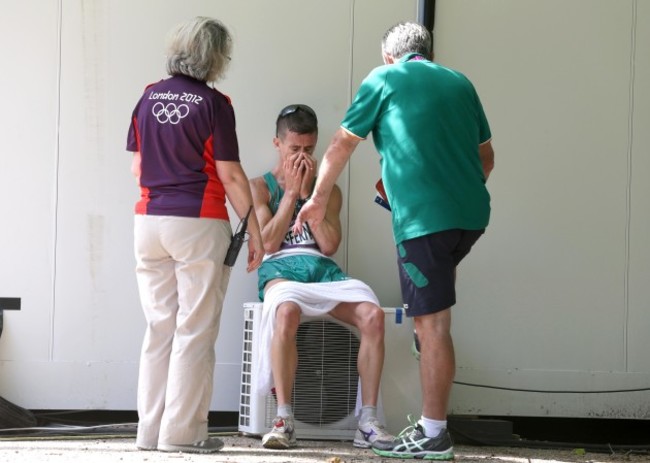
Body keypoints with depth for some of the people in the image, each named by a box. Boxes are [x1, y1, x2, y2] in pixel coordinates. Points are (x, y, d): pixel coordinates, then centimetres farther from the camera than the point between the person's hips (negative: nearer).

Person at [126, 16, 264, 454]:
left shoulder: (149, 98, 6)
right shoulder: (213, 103, -9)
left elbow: (137, 166, 11)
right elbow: (231, 175, -9)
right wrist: (255, 229, -2)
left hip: (149, 220, 5)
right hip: (199, 222, -5)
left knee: (159, 326, 10)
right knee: (195, 330, 0)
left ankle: (151, 428, 10)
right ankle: (182, 430, -1)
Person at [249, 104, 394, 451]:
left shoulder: (328, 189, 21)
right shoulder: (261, 187, 14)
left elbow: (329, 245, 5)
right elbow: (268, 244, 0)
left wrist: (308, 193, 4)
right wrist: (291, 193, 2)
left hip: (323, 269, 3)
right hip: (281, 268, -3)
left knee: (373, 315, -29)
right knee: (287, 313, -42)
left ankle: (368, 421, -26)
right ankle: (284, 421, -38)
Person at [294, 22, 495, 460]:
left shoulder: (385, 79, 6)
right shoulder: (459, 83, 17)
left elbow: (341, 145, 12)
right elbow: (486, 158, 21)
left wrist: (317, 201, 25)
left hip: (424, 217, -6)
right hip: (472, 214, 6)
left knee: (433, 323, -5)